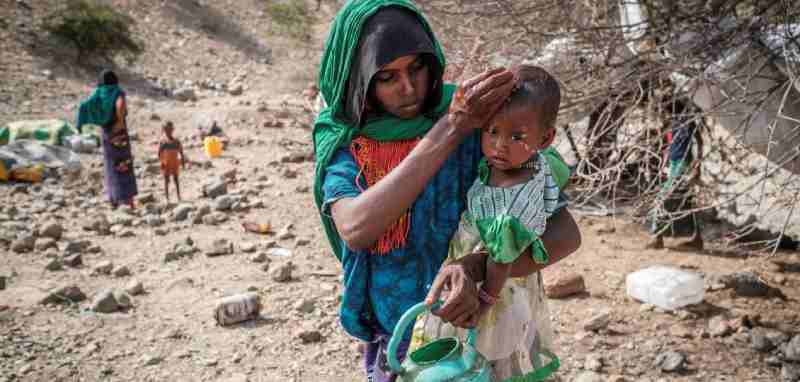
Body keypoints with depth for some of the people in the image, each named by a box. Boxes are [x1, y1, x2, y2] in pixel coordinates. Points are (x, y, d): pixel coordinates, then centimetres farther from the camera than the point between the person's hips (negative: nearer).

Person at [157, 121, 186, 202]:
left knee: (176, 179, 8)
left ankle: (179, 197, 12)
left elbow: (181, 152, 7)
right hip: (166, 164, -2)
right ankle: (167, 198, 4)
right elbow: (159, 153, -5)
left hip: (175, 163, 3)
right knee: (166, 180, 2)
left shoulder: (176, 141, 3)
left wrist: (183, 161, 2)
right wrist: (161, 162, -13)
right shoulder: (162, 141, -4)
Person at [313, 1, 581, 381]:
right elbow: (355, 230, -34)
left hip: (469, 326, -1)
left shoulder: (479, 126, -19)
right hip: (391, 337, 2)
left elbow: (565, 232, -23)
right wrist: (451, 128, -38)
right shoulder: (340, 141, -13)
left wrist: (475, 268, -41)